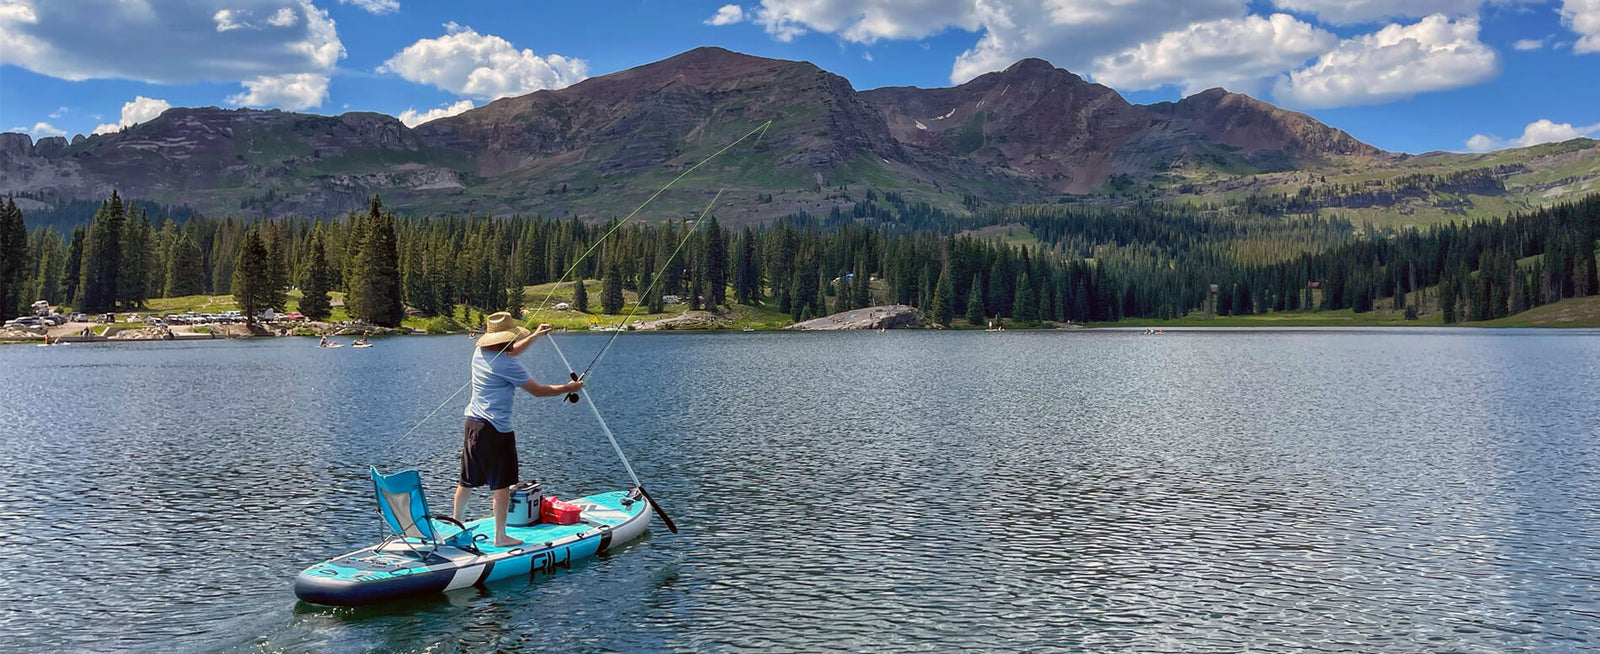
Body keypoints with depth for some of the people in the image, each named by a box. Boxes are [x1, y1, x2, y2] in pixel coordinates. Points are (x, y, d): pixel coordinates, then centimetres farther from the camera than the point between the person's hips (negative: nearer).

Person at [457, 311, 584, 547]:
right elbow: (537, 390, -12)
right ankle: (500, 536, 1)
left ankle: (457, 522, 35)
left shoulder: (480, 352, 9)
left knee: (467, 481, 21)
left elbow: (510, 352, 29)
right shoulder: (507, 365, -17)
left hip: (472, 424, 9)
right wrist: (568, 388, 1)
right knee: (502, 485, -2)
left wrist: (535, 335, 34)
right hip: (495, 430, -9)